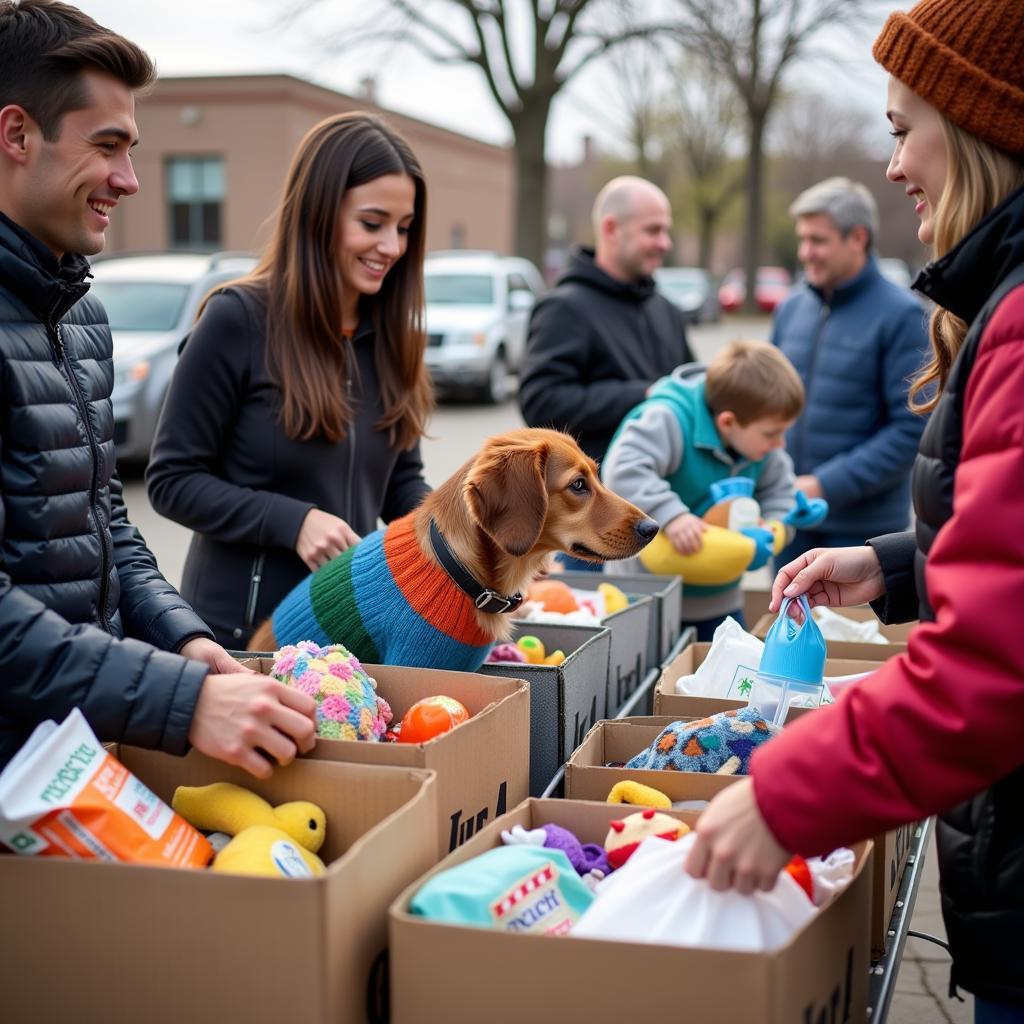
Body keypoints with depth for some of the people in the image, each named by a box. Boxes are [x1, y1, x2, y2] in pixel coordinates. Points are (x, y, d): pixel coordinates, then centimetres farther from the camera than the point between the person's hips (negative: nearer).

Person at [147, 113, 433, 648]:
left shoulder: (390, 332, 3)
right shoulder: (237, 320, -13)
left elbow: (402, 480, 10)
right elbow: (172, 479, -11)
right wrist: (293, 521, -23)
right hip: (243, 629, -5)